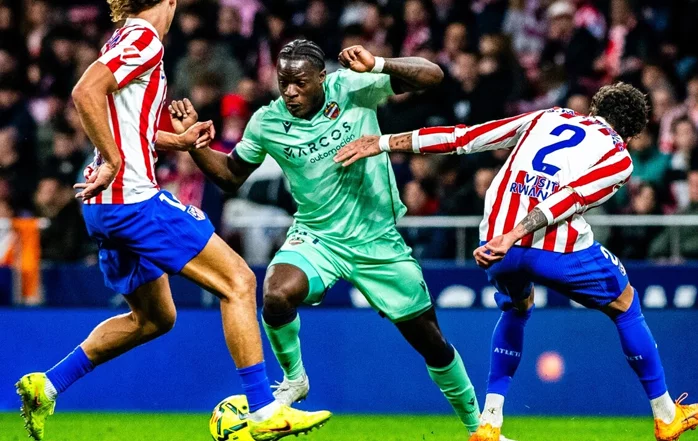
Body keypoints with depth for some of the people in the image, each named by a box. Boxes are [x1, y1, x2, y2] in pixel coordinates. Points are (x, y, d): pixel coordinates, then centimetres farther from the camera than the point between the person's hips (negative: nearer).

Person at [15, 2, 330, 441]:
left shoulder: (127, 39, 17)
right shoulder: (144, 39, -11)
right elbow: (86, 92, -25)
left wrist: (179, 140, 16)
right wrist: (114, 162, -23)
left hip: (107, 207, 10)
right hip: (134, 197, -10)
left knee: (154, 318, 22)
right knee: (238, 281, -7)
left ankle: (46, 386, 20)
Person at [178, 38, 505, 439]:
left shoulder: (351, 89, -14)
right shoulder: (267, 122, -8)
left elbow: (431, 76, -19)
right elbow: (230, 176, 8)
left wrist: (376, 66, -35)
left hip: (379, 242, -1)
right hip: (317, 239, 1)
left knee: (430, 340, 5)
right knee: (277, 294, -31)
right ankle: (294, 379, -3)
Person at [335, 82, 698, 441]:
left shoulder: (547, 118, 24)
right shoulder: (619, 159, 12)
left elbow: (463, 138, 18)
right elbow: (571, 197, -8)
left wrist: (382, 143, 19)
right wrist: (513, 236, -20)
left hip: (497, 242, 4)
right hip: (559, 248, -3)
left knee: (516, 309, 34)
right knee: (624, 304, 24)